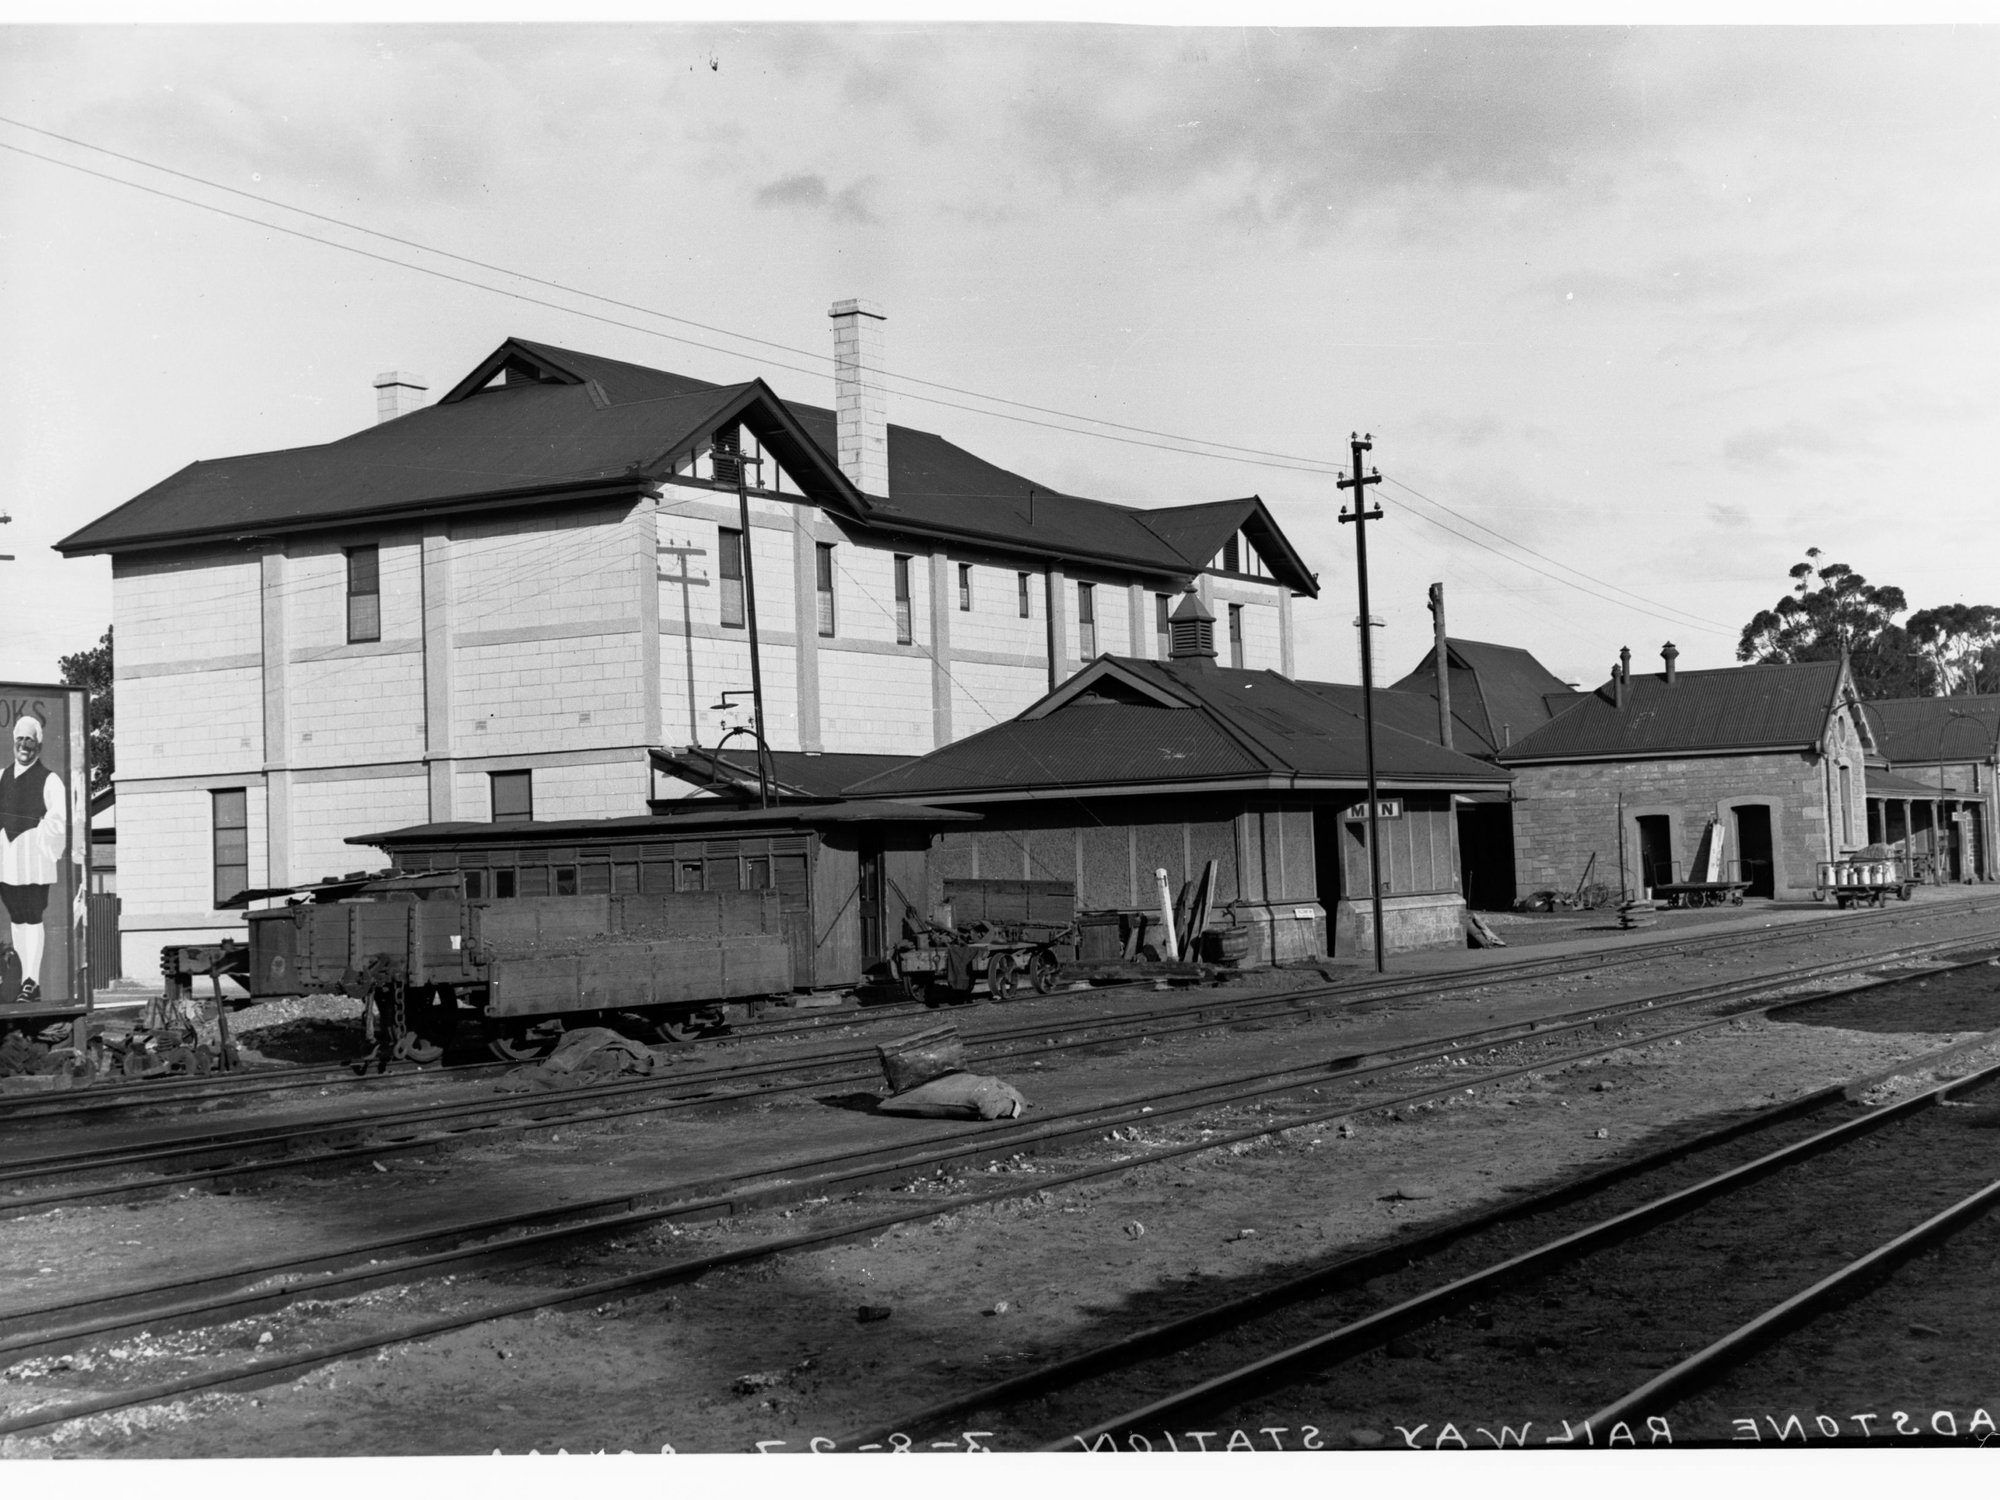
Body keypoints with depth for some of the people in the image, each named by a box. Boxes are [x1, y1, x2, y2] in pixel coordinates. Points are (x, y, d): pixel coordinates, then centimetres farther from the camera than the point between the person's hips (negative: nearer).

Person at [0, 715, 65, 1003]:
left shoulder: (49, 780, -5)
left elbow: (58, 818, -11)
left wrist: (43, 845, -13)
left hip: (34, 858, -6)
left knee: (33, 918, -8)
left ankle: (31, 980, -7)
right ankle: (29, 980, 17)